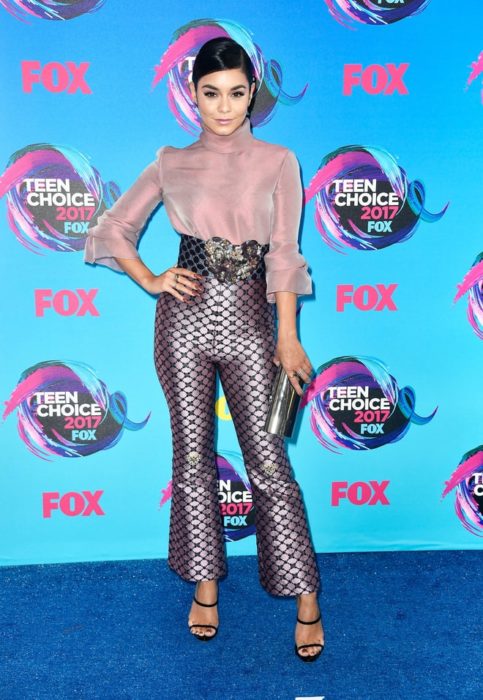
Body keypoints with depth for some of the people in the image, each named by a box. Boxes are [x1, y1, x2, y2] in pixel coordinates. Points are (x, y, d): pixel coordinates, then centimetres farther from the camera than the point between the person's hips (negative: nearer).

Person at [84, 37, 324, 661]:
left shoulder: (278, 162, 7)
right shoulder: (171, 164, 9)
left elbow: (283, 253, 2)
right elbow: (112, 229, 14)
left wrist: (289, 337, -4)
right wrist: (151, 281, 0)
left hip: (249, 317, -1)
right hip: (185, 314, 2)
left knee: (268, 462, -2)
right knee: (192, 456, 8)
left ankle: (306, 600, 11)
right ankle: (205, 586, 25)